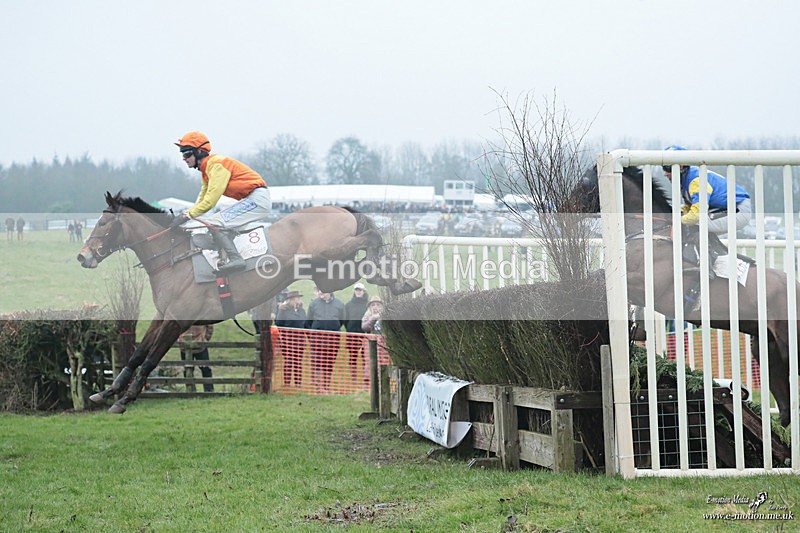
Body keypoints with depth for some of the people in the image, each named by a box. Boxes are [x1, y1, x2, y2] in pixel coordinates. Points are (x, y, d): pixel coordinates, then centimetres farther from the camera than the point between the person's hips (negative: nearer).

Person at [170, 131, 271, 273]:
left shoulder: (216, 164, -16)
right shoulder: (206, 168, 15)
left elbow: (210, 200, -21)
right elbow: (202, 200, 19)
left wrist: (187, 215, -18)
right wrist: (185, 214, 6)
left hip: (257, 199, -11)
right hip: (250, 200, 11)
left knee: (215, 223, -19)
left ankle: (235, 259, -25)